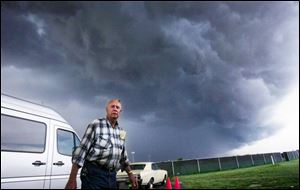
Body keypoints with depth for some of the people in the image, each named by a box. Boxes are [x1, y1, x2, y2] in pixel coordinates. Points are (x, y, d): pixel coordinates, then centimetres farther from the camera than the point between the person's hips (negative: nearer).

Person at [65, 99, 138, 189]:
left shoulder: (121, 131, 11)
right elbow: (81, 150, -11)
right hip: (94, 174, -6)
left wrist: (130, 174, 17)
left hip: (112, 177, 6)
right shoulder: (95, 125, -7)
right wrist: (72, 179, -15)